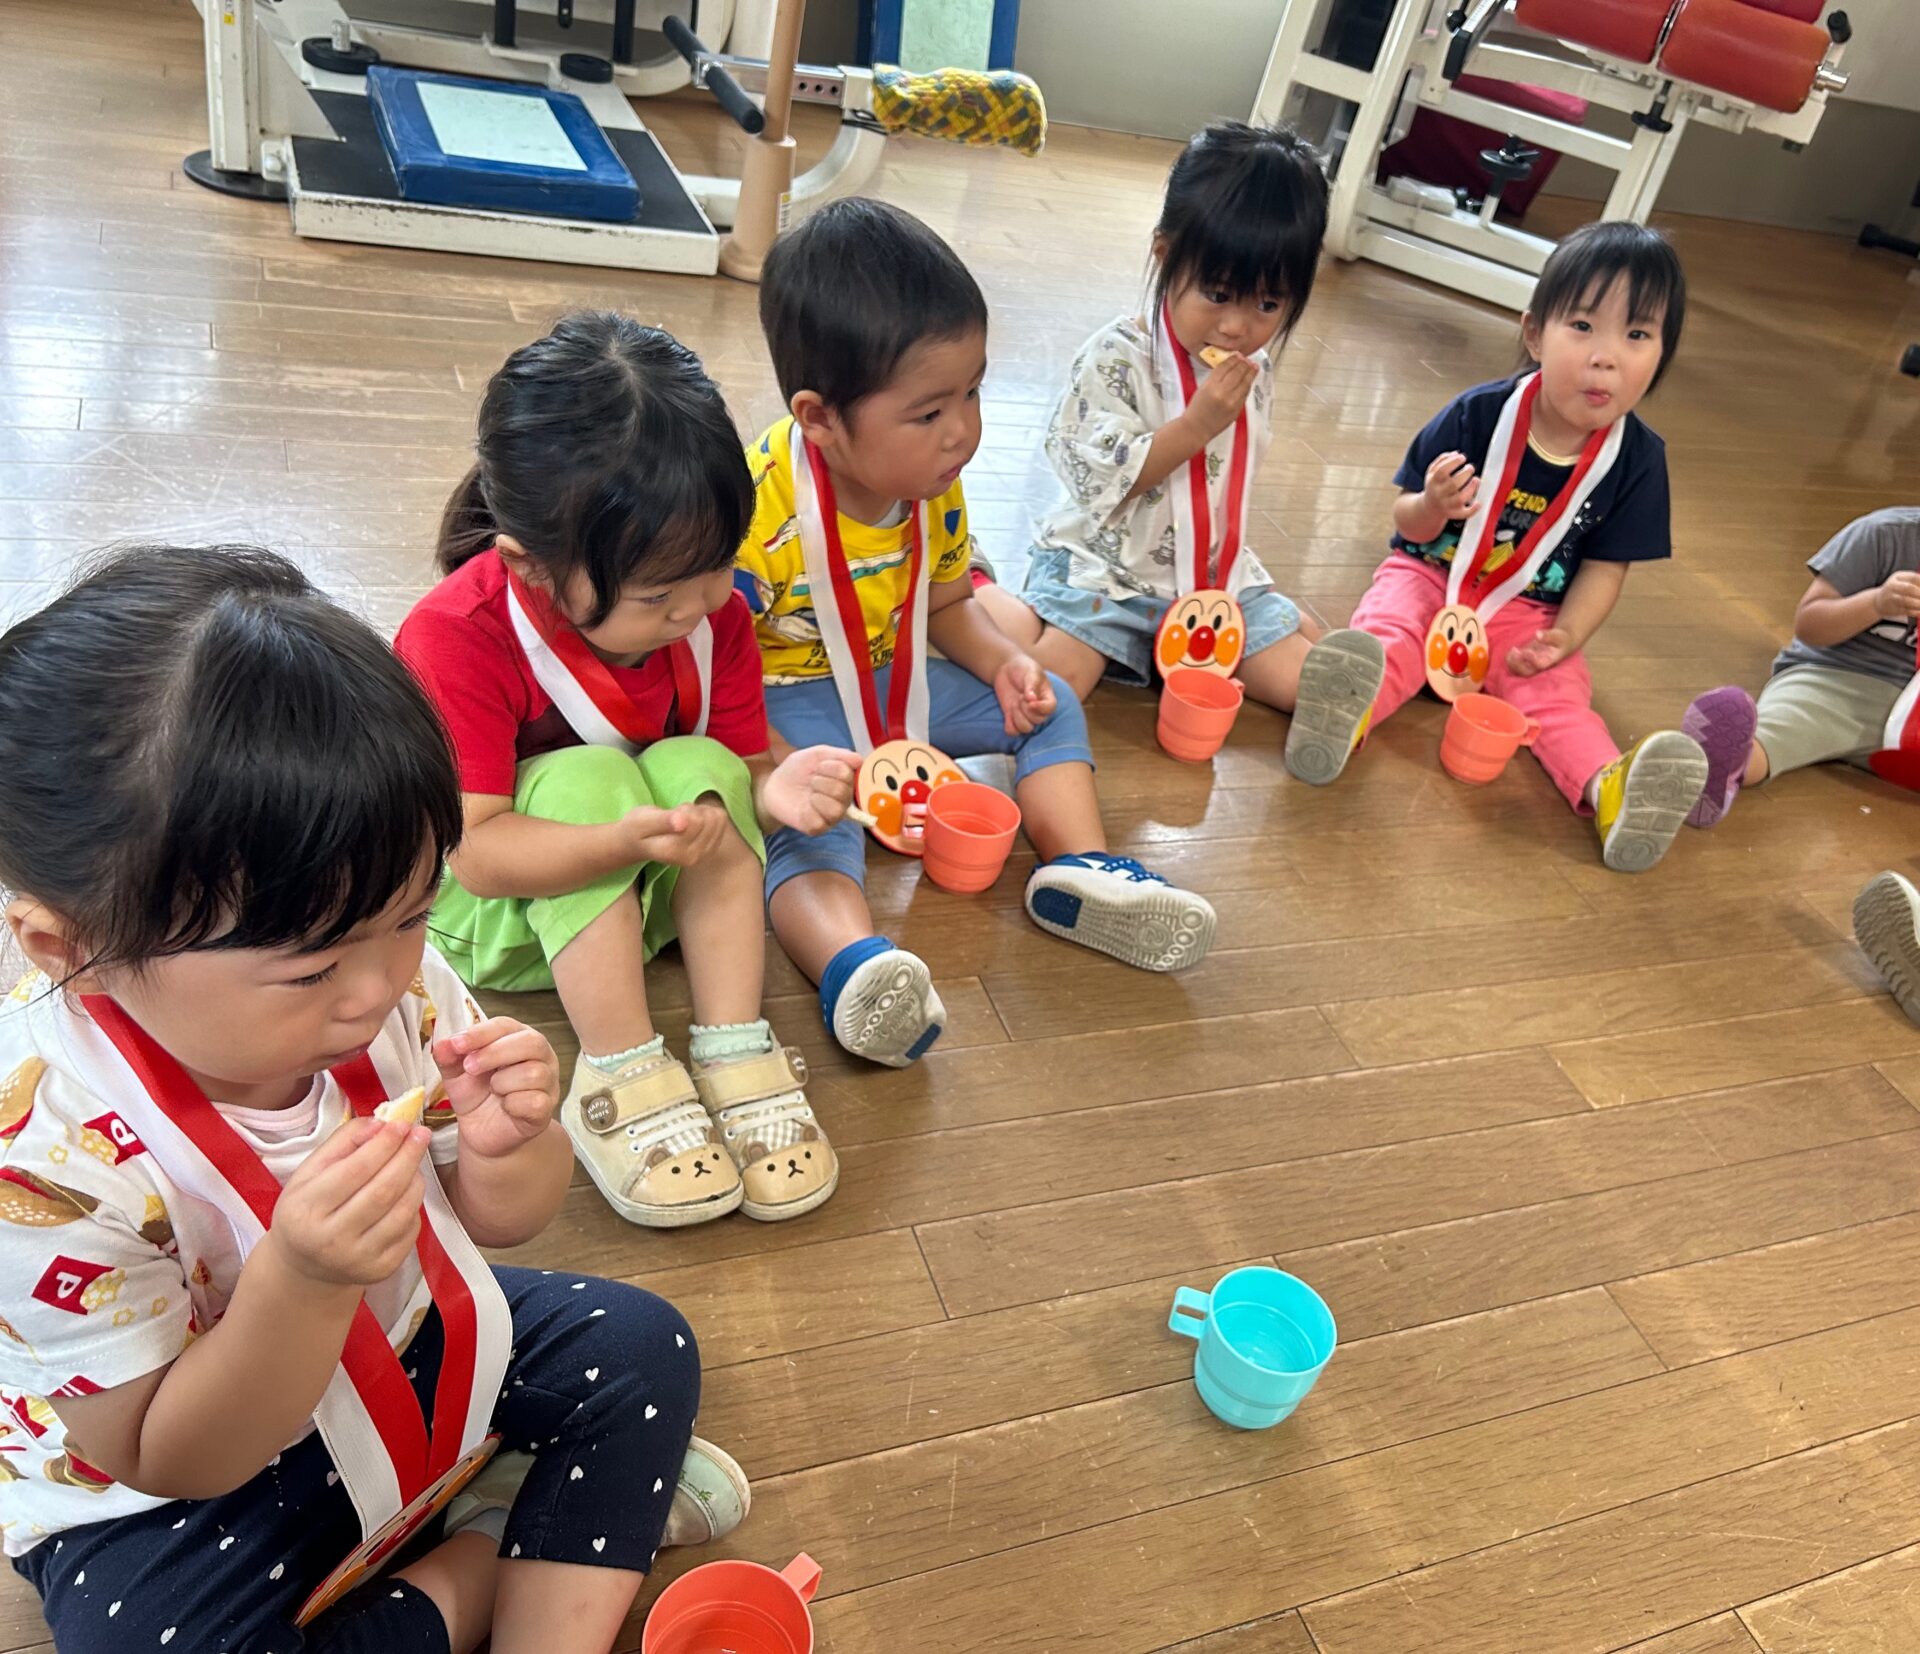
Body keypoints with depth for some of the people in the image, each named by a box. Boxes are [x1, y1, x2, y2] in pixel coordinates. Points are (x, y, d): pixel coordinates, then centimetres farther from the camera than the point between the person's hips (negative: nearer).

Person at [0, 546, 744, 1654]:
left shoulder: (393, 979, -18)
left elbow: (501, 1219, -4)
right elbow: (164, 1458, -23)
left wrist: (506, 1146, -28)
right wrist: (298, 1281, -41)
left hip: (402, 1335, 4)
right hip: (172, 1483, -4)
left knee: (640, 1345, -5)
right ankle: (499, 1536, -5)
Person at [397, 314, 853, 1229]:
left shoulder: (714, 614, -13)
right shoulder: (456, 639, -28)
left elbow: (742, 760, -8)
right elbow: (480, 853, -30)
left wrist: (775, 787, -34)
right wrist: (627, 839, -47)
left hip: (643, 894, 4)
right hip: (488, 912, -4)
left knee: (699, 768, -26)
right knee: (582, 782, -33)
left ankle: (735, 1053, -26)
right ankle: (621, 1077, -29)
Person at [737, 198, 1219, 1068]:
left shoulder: (935, 487, -7)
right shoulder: (757, 511, -29)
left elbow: (948, 603, 10)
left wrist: (1003, 662, -9)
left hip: (896, 680, 7)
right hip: (785, 702, -7)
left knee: (1049, 704, 4)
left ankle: (1079, 867, -7)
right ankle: (853, 963, -59)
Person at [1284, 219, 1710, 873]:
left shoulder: (1638, 459, -8)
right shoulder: (1477, 415, -12)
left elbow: (1605, 566, -1)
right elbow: (1408, 524, -4)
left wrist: (1567, 635, -18)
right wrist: (1433, 506, -28)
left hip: (1529, 611, 1)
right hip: (1430, 575, -1)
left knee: (1555, 692, -25)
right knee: (1387, 640, -30)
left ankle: (1609, 788, -46)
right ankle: (1343, 714, -57)